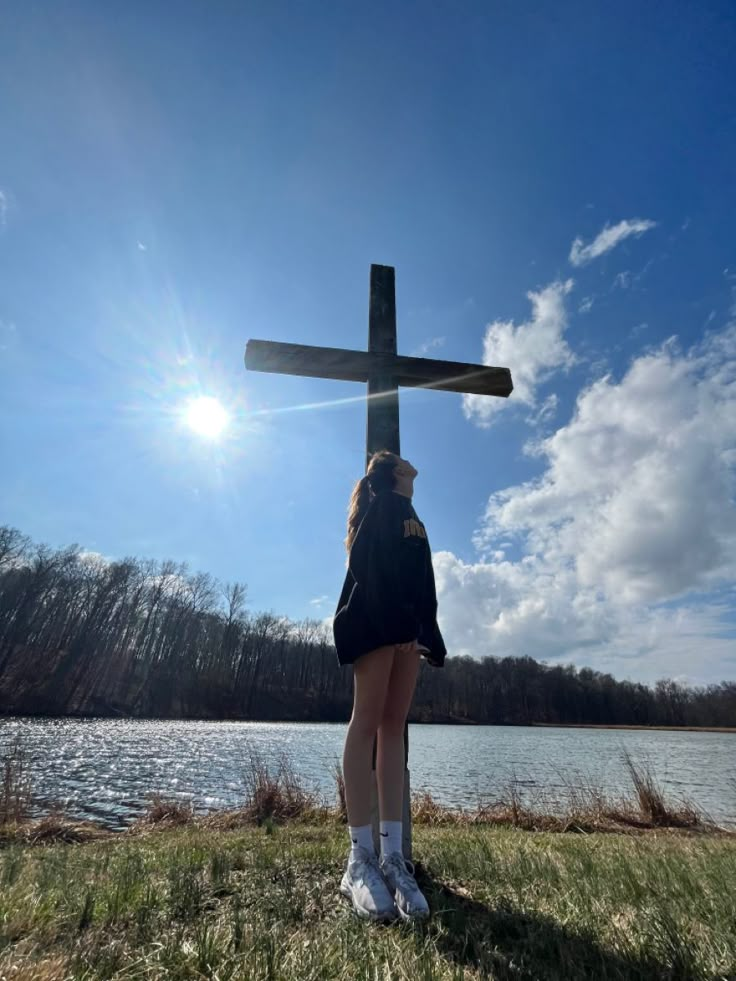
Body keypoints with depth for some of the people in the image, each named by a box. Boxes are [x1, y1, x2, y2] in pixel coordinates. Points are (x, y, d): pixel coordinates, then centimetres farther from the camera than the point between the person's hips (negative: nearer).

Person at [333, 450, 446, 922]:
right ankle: (361, 857, -4)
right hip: (376, 618, -8)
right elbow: (374, 567, -12)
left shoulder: (409, 516, 29)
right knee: (369, 721, -9)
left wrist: (429, 635, 17)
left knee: (394, 726, 2)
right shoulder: (383, 505, 4)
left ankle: (392, 855, 4)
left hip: (407, 623, 8)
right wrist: (397, 623, -21)